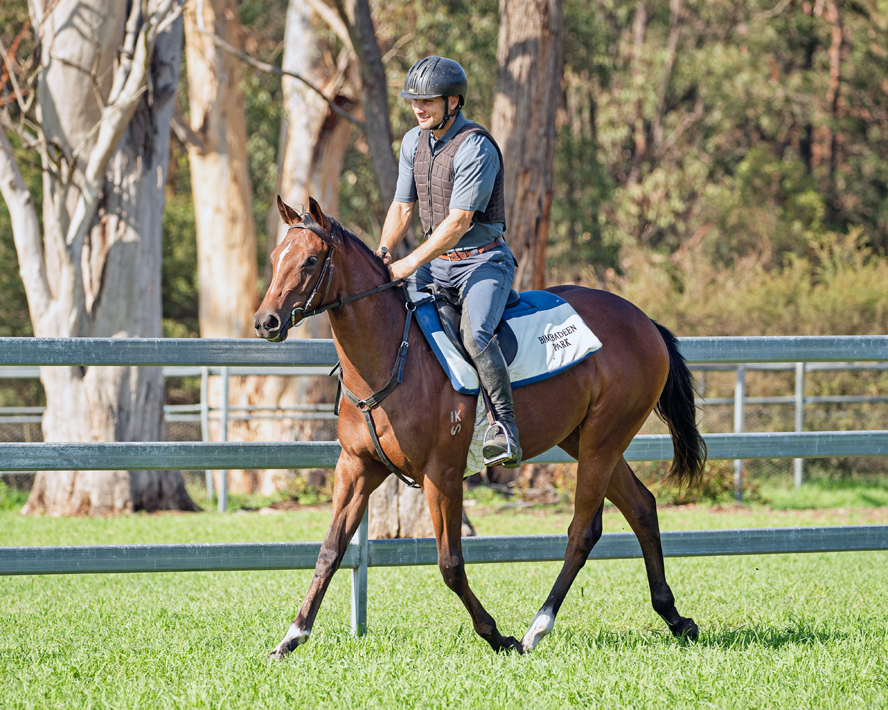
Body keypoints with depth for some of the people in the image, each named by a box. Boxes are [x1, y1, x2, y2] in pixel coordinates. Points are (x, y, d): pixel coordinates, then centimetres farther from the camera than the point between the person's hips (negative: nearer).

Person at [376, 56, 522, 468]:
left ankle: (504, 424, -24)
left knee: (474, 333, -32)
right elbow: (403, 206, 12)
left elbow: (458, 222, -23)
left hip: (483, 261, -8)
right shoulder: (414, 142, 6)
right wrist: (383, 253, -7)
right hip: (436, 262, 8)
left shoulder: (476, 148, -20)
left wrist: (407, 265, -24)